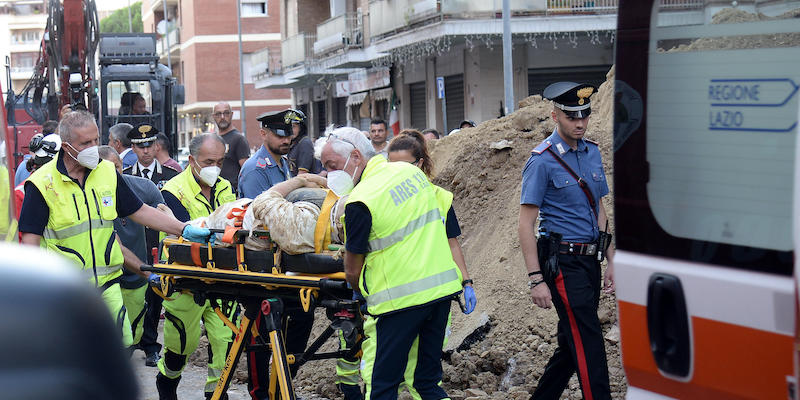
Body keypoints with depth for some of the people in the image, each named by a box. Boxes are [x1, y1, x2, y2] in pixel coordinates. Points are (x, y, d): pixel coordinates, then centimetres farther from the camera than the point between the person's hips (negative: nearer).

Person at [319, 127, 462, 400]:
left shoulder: (360, 202, -14)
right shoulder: (411, 171, 8)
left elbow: (352, 270, -6)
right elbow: (443, 208, 24)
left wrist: (363, 294, 14)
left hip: (402, 297, -8)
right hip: (443, 286, 8)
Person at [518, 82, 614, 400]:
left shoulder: (592, 152, 11)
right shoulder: (542, 160, -10)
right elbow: (526, 224, -11)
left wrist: (611, 261, 15)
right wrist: (536, 279, -16)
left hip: (589, 260, 7)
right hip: (564, 263, -7)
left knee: (572, 343, 13)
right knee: (588, 346, -8)